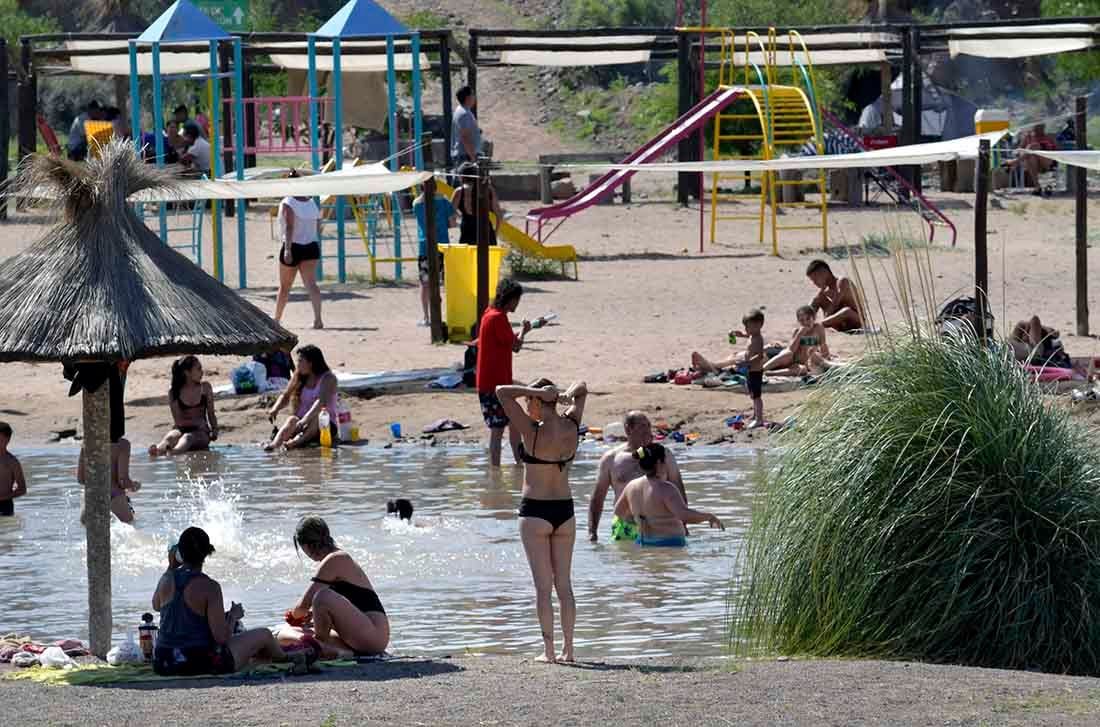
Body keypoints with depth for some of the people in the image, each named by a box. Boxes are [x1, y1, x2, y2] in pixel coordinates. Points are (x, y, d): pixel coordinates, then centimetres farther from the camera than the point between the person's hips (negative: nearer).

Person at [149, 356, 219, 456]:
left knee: (187, 437, -35)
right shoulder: (174, 390, 2)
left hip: (201, 433, -1)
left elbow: (211, 413, 11)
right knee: (170, 437, -34)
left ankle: (173, 452, -71)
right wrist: (197, 423, -13)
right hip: (181, 429, 1)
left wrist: (214, 430, -5)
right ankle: (159, 450, -71)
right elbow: (178, 420, -2)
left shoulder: (205, 387, 8)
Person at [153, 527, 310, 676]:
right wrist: (233, 616, 1)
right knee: (263, 635, 15)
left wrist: (171, 567, 21)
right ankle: (286, 658, 48)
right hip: (199, 663, -6)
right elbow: (221, 637, -18)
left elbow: (156, 606, 23)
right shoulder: (210, 587, -18)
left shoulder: (167, 579, -3)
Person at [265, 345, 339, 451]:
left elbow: (321, 401, -23)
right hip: (302, 422, 4)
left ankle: (296, 442, -66)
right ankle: (275, 444, -58)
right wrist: (275, 409, -9)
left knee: (316, 420, -37)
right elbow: (285, 396, 14)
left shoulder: (328, 378, -8)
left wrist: (305, 420, -37)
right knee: (291, 420, -28)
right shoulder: (298, 377, 12)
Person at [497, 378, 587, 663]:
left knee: (543, 585, -2)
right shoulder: (571, 428, -2)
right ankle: (568, 648, 11)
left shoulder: (533, 432, -17)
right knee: (564, 584, 10)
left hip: (535, 512, -5)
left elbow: (502, 392, -16)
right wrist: (563, 396, -3)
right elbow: (581, 389, 15)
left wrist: (537, 392, -15)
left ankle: (548, 650, -1)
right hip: (565, 511, 5)